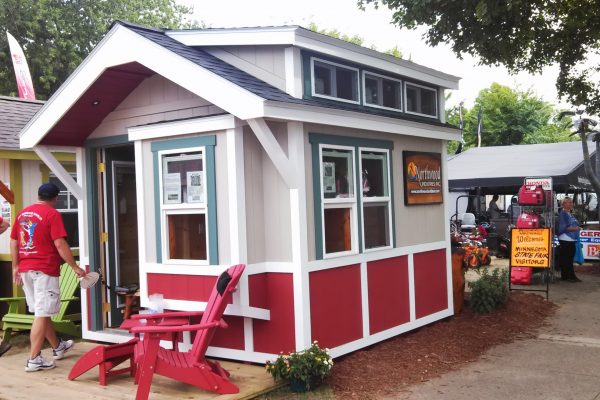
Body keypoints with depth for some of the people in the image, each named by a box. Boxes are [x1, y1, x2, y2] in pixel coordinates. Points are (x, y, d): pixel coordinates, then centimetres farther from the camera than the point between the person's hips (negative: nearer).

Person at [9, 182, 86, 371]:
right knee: (42, 314, -3)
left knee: (42, 311, 17)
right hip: (44, 270, -8)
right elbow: (60, 244, -16)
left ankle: (58, 346, 33)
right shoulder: (52, 214, -10)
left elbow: (13, 241, 13)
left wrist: (16, 266, 20)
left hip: (25, 269, 8)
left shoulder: (22, 213, 11)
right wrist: (75, 267, -11)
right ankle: (34, 359, -3)